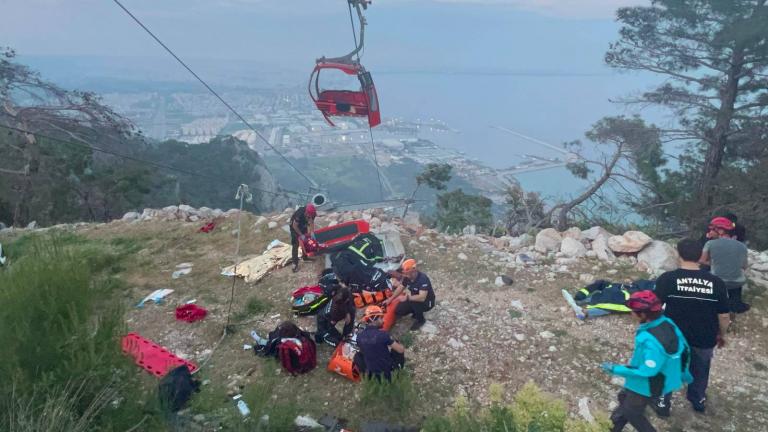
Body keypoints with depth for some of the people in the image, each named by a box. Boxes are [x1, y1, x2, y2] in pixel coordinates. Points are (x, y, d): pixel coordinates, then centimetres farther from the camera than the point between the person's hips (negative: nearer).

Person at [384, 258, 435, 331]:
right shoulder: (407, 277, -11)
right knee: (398, 311, -7)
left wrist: (407, 298, -40)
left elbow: (422, 298, -42)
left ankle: (421, 320, -8)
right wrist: (390, 299, 0)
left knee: (414, 302, -36)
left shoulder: (423, 279, -34)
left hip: (427, 302, -7)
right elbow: (400, 288, 5)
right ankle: (417, 312, 17)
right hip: (414, 299, 7)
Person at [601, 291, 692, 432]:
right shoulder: (667, 323, -12)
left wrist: (615, 369, -23)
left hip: (647, 385, -9)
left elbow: (647, 371, -32)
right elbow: (683, 347, 2)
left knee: (632, 412, 18)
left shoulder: (651, 341, -39)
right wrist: (683, 373, 18)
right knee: (625, 398, 28)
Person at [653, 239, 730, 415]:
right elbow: (724, 315, -3)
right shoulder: (716, 282, -10)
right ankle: (698, 401, 49)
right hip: (705, 339, 2)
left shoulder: (667, 278, -17)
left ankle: (662, 403, 34)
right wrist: (721, 335, 15)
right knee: (700, 371, 29)